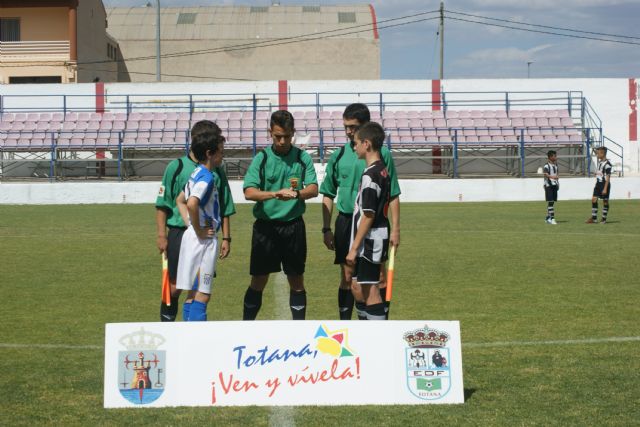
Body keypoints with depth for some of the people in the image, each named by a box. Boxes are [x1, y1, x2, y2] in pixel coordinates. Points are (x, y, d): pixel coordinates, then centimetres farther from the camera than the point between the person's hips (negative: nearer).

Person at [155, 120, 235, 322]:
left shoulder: (217, 171, 8)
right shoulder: (176, 167, -1)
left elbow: (225, 209, 13)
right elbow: (162, 205, 0)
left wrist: (226, 238, 8)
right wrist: (161, 235, -6)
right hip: (179, 233, -3)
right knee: (174, 288, 1)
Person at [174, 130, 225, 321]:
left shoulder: (197, 174, 13)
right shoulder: (206, 177, -16)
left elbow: (180, 200, 24)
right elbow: (192, 204, -32)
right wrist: (199, 231, -20)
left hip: (192, 236, 9)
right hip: (204, 240, -9)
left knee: (194, 294, 12)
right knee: (202, 295, -7)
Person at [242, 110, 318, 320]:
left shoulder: (303, 158, 3)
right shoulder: (262, 158, -2)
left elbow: (313, 189, -7)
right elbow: (249, 192, -12)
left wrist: (298, 194, -29)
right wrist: (277, 194, -28)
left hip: (293, 226, 1)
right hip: (266, 226, -1)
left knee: (296, 280, 7)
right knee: (259, 280, 3)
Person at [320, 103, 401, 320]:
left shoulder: (382, 154, -2)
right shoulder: (339, 156, 5)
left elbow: (393, 195, 0)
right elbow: (328, 195, 11)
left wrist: (395, 228, -5)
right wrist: (326, 228, 5)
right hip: (346, 222, 2)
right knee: (347, 278, 5)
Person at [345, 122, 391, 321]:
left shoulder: (370, 175, -16)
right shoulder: (383, 171, 12)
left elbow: (368, 215, -19)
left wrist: (354, 247, -17)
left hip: (369, 240, -10)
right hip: (379, 238, 10)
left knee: (370, 291, -5)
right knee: (359, 290, 16)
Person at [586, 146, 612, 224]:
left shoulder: (607, 164, -16)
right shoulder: (599, 162, 11)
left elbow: (607, 177, -18)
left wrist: (605, 188, -20)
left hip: (604, 184, -8)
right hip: (598, 183, 8)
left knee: (605, 201, 2)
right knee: (594, 199, 1)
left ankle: (604, 219, 10)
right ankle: (594, 218, 5)